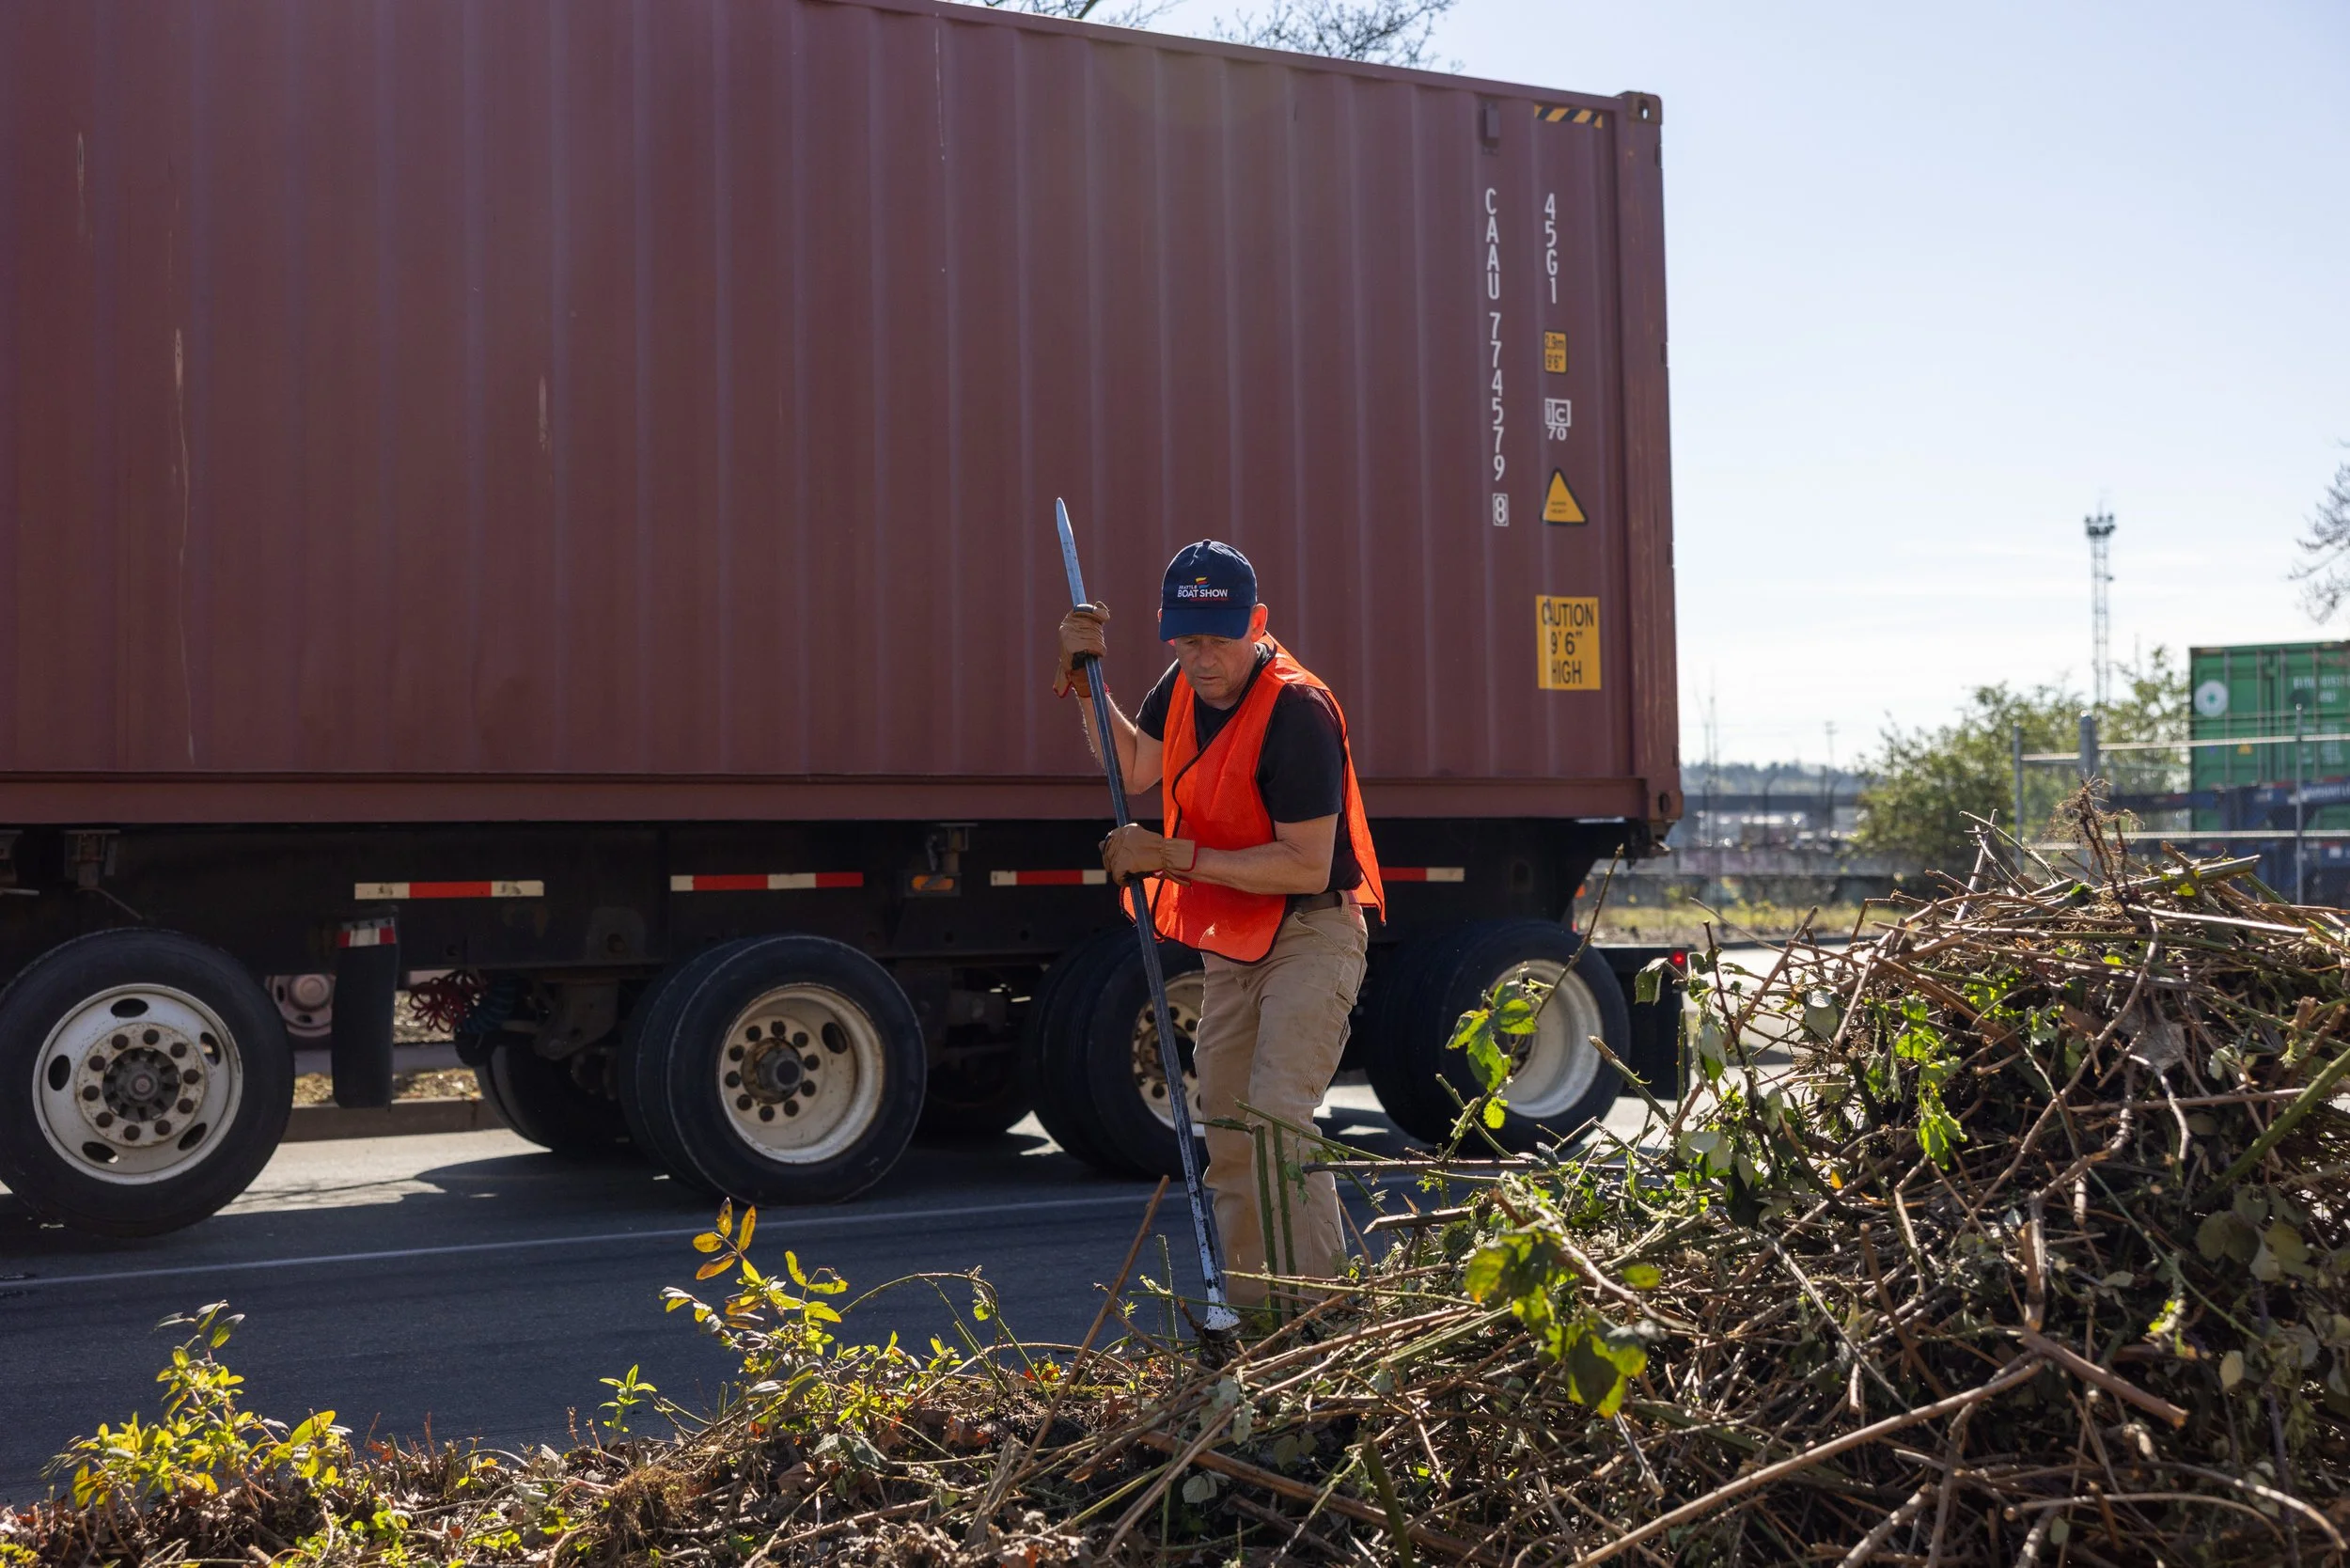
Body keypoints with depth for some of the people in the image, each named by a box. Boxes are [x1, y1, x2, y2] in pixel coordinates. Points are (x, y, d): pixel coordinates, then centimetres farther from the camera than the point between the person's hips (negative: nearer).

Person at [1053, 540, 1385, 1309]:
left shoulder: (1297, 709, -25)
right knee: (1227, 1135, 12)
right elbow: (1135, 769, 18)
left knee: (1276, 1119, -22)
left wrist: (1173, 857, -24)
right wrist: (1086, 680, 6)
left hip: (1310, 935, -8)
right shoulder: (1185, 684, 1)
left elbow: (1307, 866, -26)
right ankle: (1247, 1313, 23)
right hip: (1232, 947, 8)